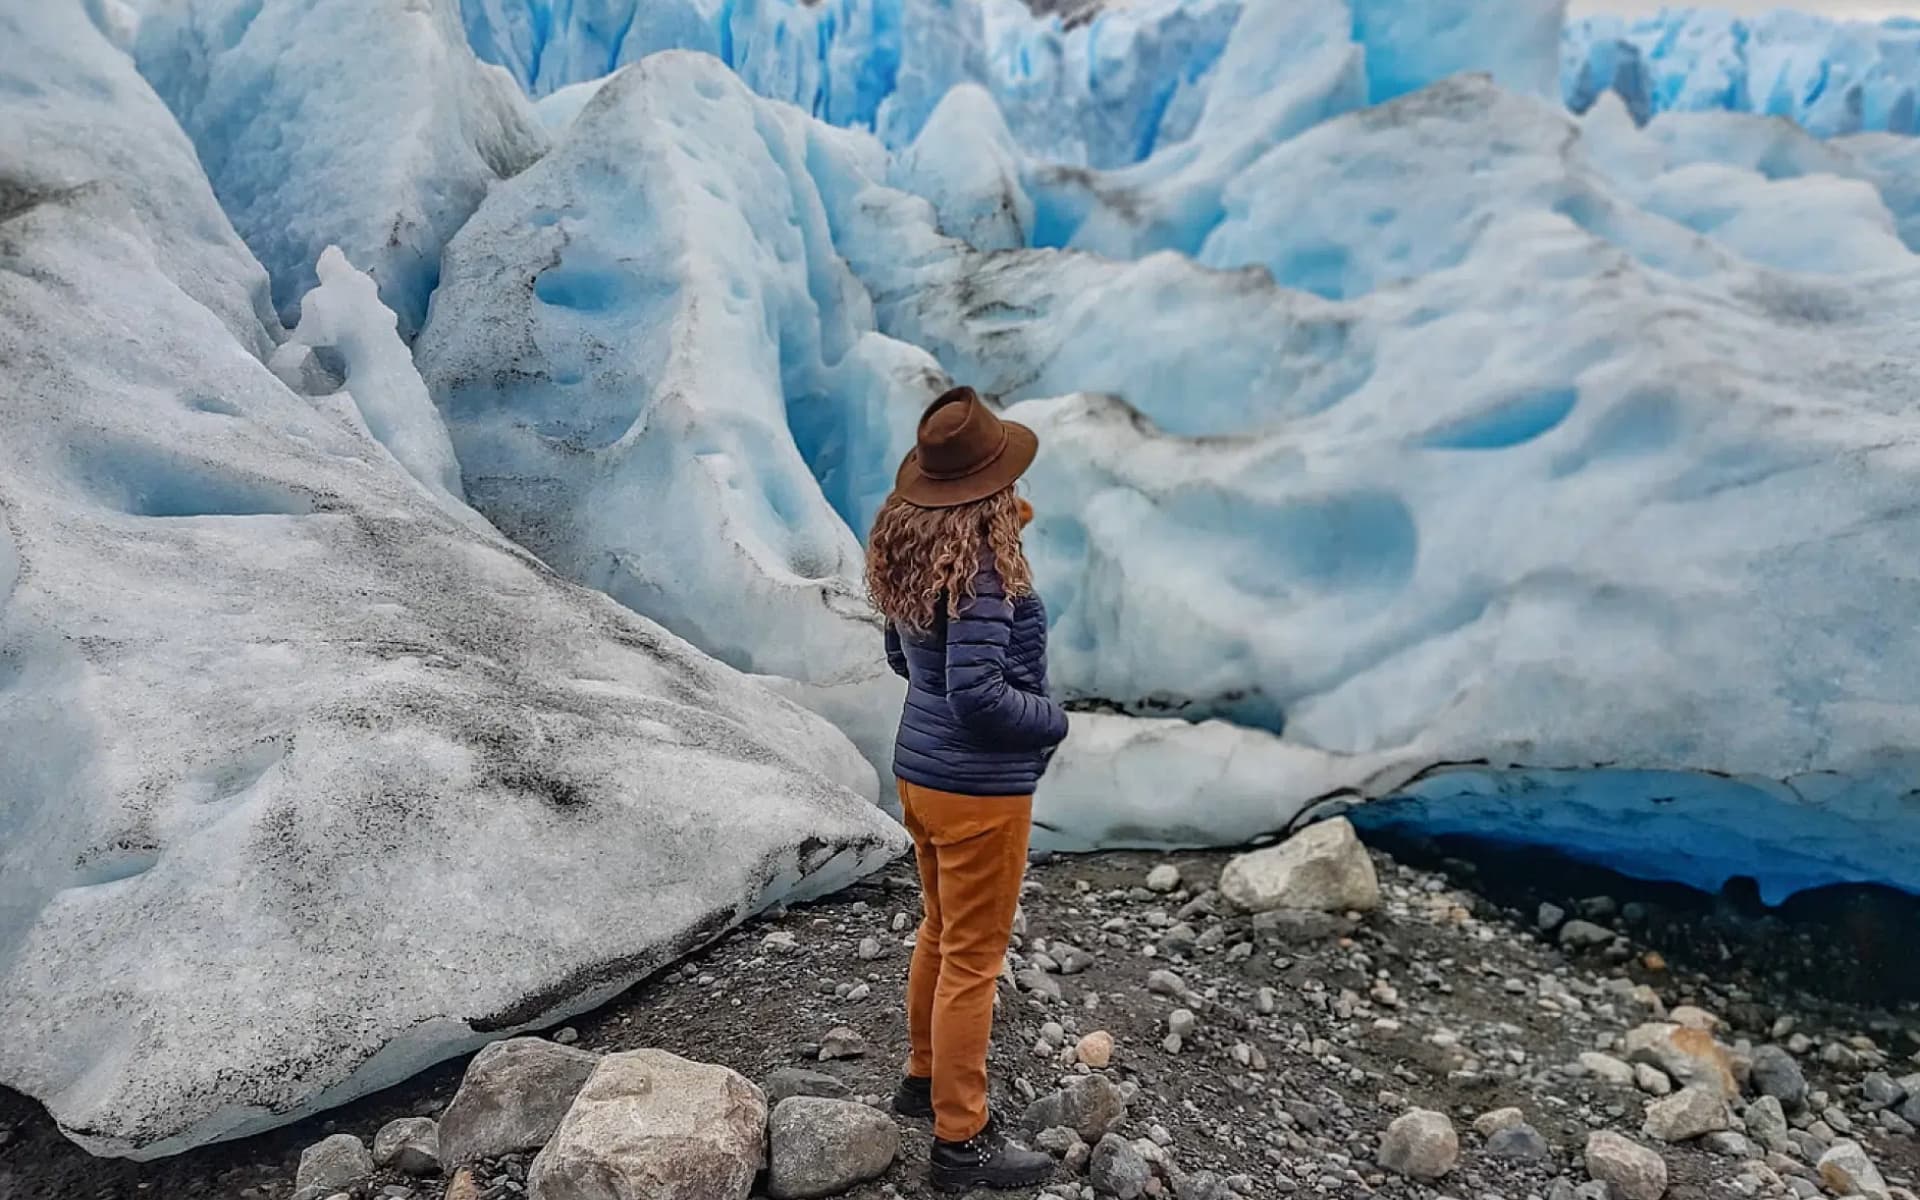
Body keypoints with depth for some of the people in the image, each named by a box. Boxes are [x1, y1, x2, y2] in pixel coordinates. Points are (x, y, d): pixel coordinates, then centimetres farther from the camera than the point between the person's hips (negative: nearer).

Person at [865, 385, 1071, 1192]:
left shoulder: (911, 550, 2)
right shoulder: (980, 567, -24)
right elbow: (977, 695, -27)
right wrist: (1053, 720, -10)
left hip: (920, 771, 9)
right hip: (978, 788, -9)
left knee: (942, 933, 24)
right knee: (973, 961, 4)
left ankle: (927, 1077, 42)